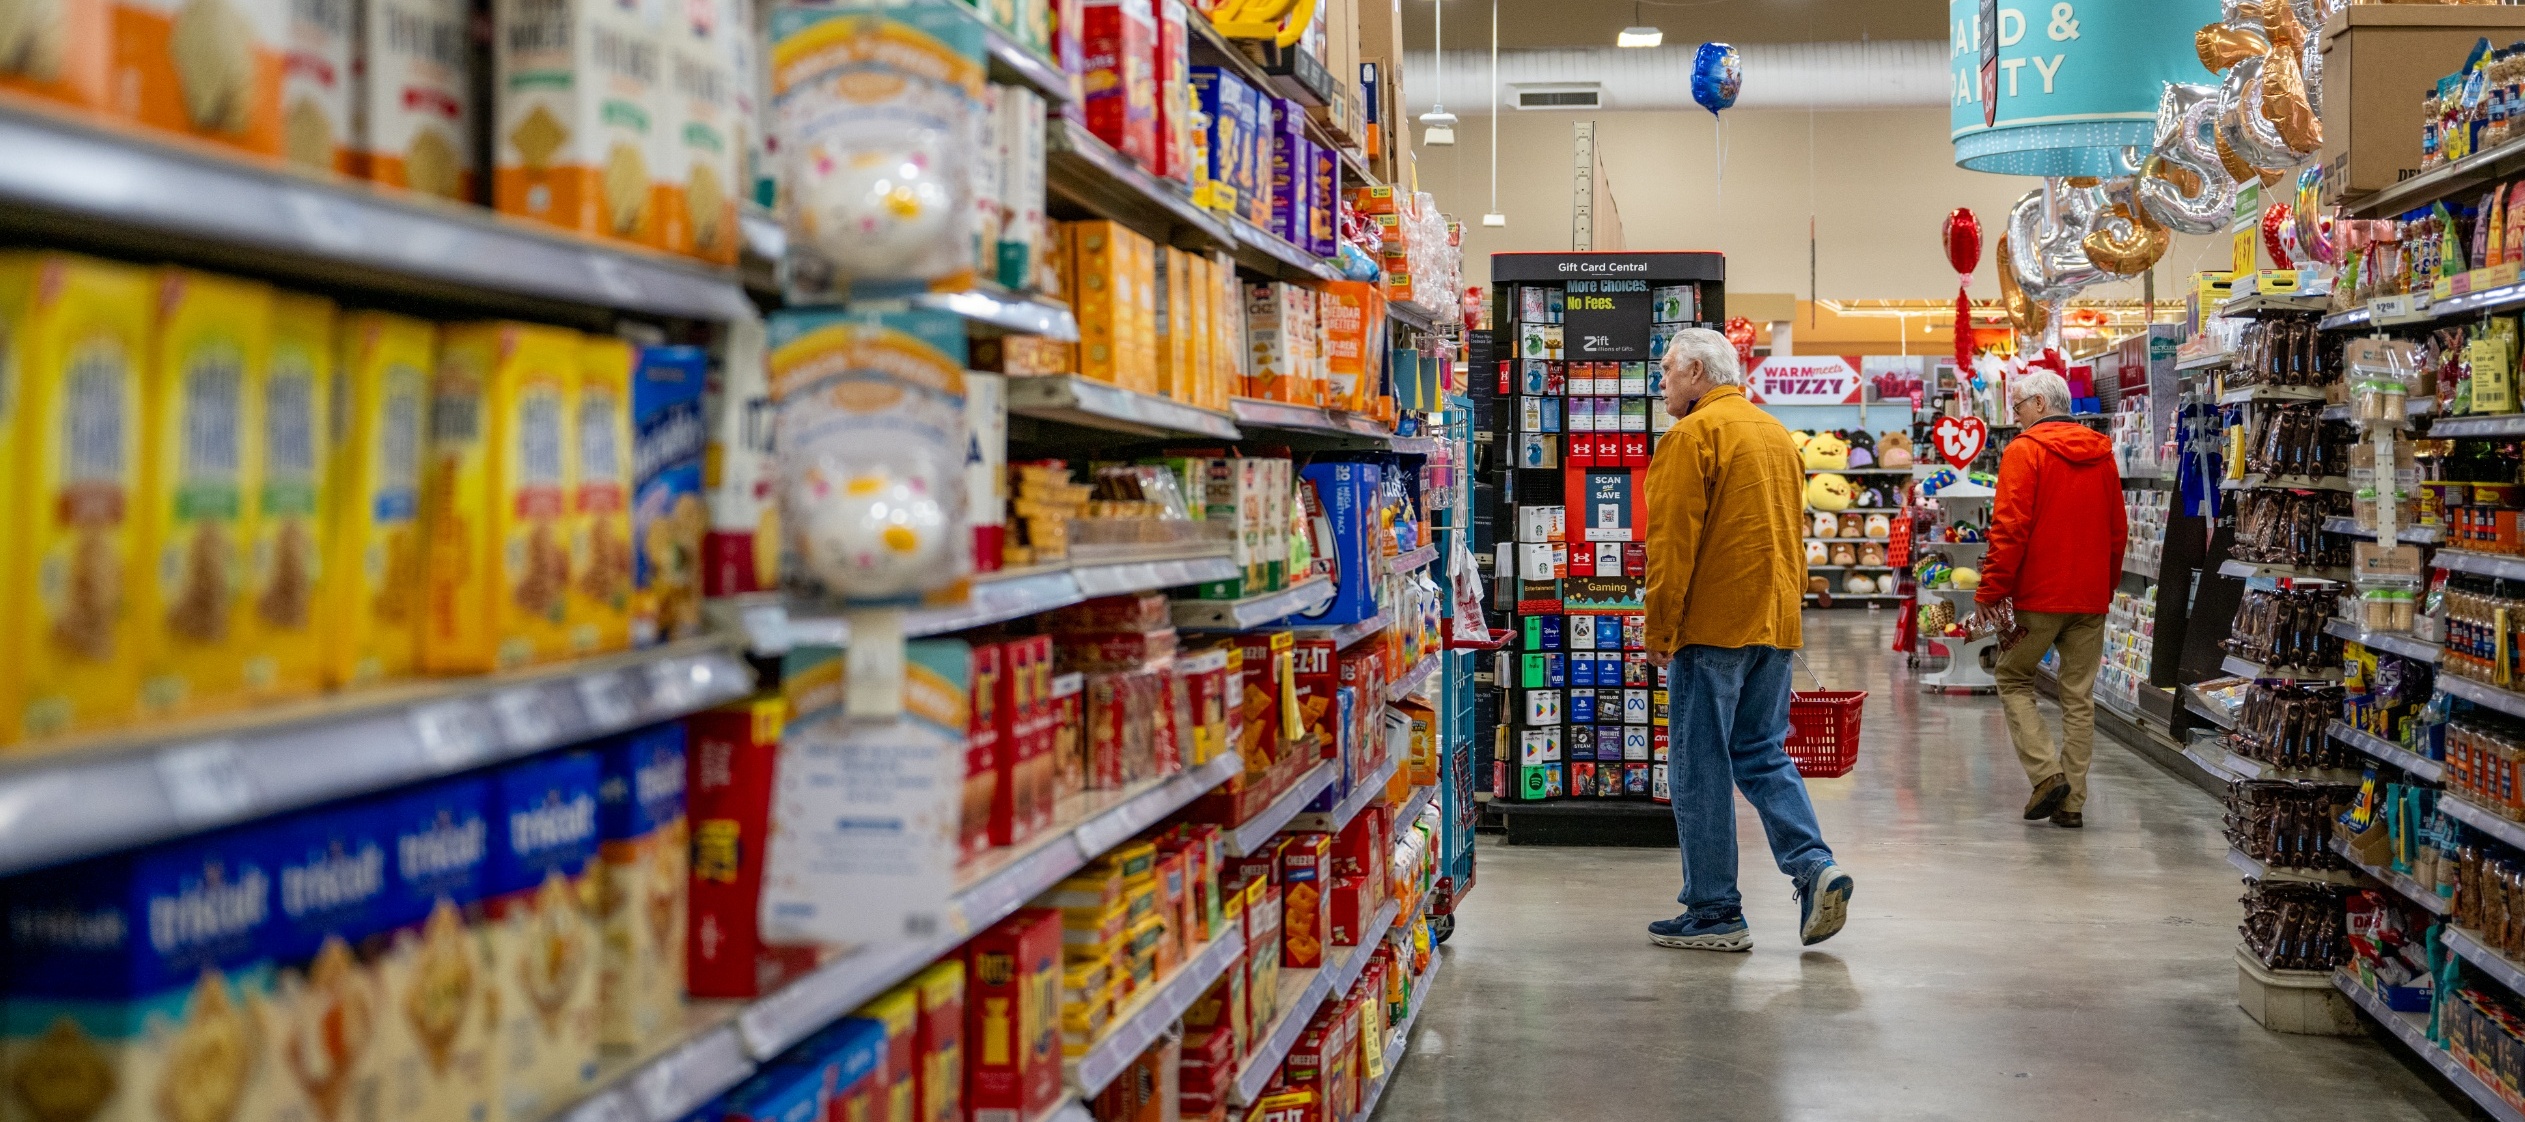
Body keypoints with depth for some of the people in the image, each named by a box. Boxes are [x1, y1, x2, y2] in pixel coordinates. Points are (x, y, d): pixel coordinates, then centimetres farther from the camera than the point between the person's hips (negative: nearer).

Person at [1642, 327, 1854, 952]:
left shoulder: (1692, 436, -9)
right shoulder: (1775, 433, 17)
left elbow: (1672, 542, -15)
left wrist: (1660, 629, -10)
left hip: (1713, 625, -8)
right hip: (1774, 623, 8)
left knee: (1701, 767, -1)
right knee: (1763, 755, 14)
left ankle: (1714, 913, 3)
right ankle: (1814, 868, -3)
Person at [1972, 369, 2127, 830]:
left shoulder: (2025, 451, -8)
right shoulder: (2101, 454, 12)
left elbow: (2010, 528, -15)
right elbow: (2118, 531, 15)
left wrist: (1991, 591, -12)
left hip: (2039, 594, -5)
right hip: (2091, 597, 6)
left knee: (2013, 679, 10)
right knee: (2079, 696, 8)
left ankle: (2046, 773, -5)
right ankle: (2071, 801, 8)